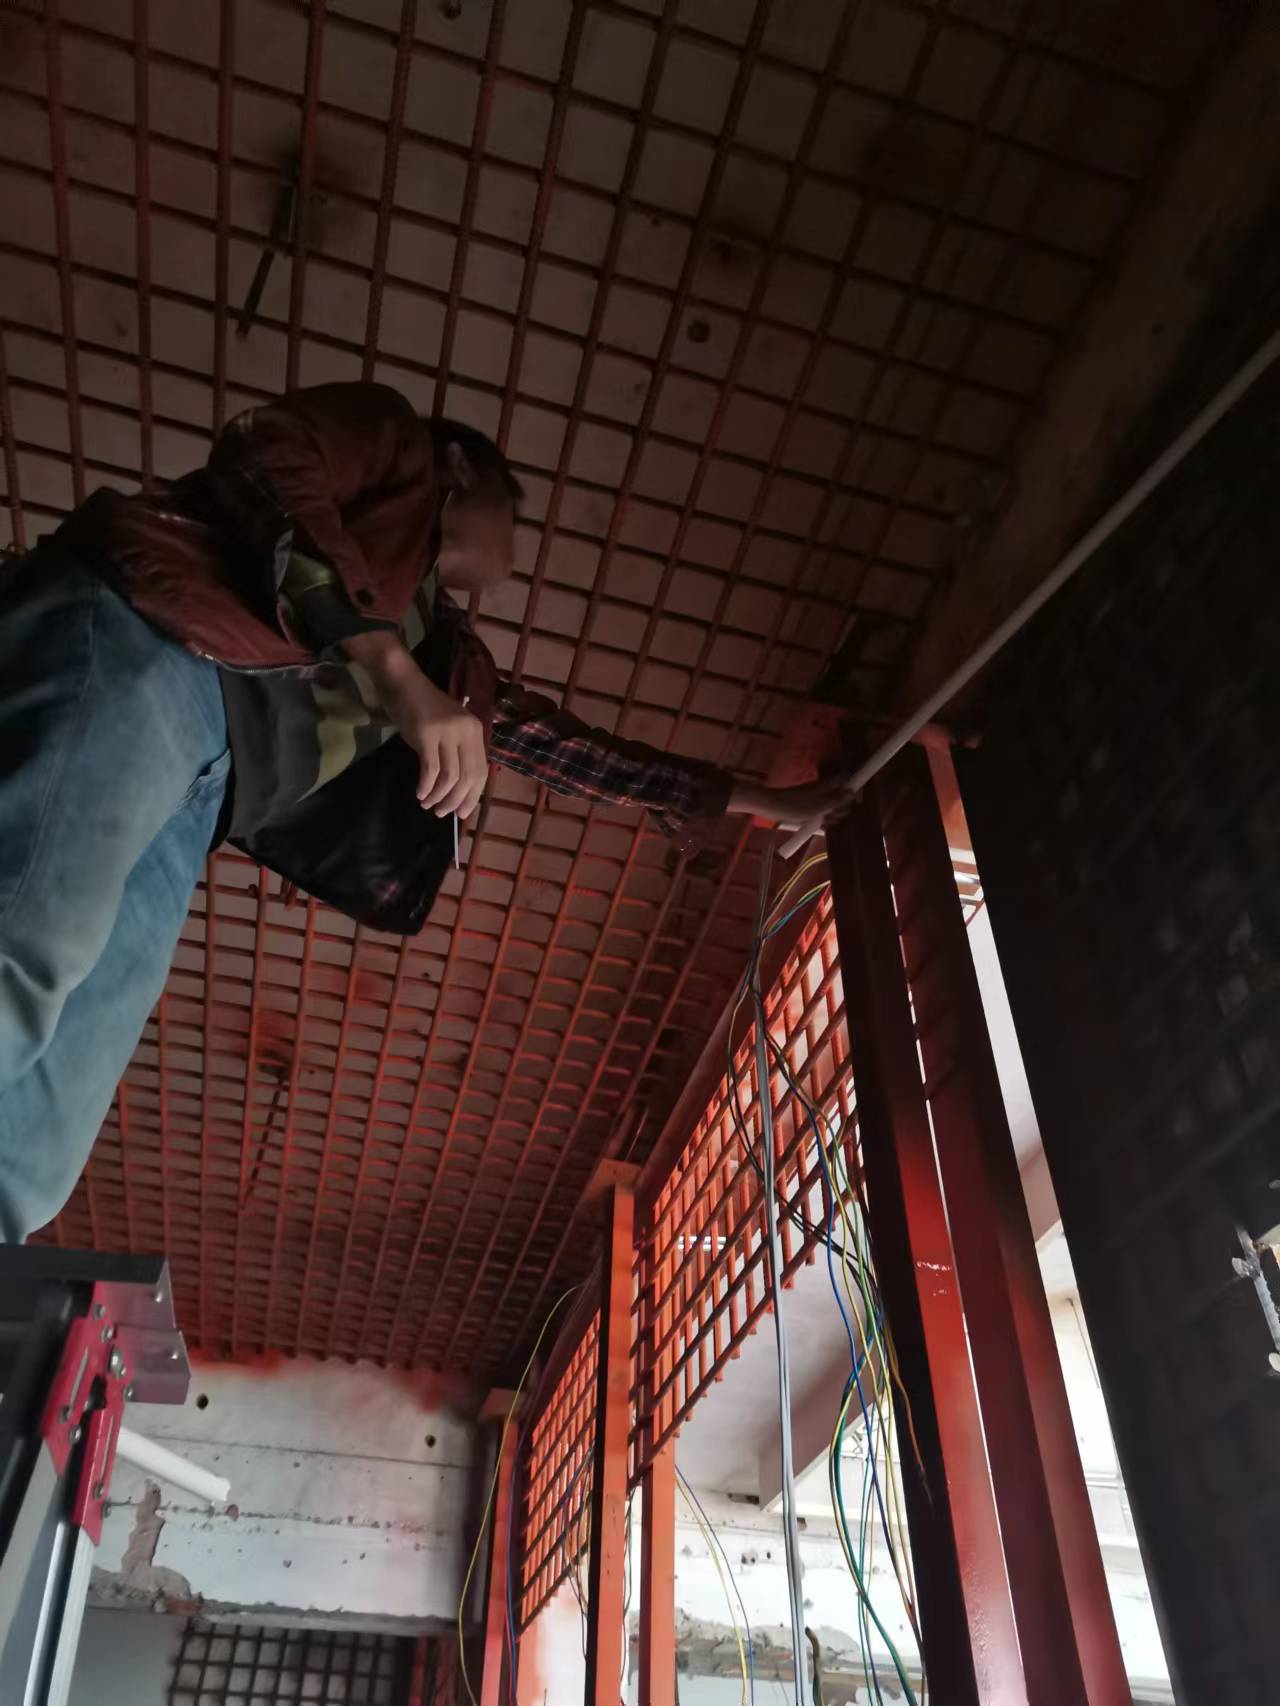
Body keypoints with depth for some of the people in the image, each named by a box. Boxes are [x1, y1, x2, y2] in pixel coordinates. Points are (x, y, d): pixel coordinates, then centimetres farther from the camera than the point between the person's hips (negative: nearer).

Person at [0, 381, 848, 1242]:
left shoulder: (444, 646, 38)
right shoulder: (391, 438, 23)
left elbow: (556, 740, 44)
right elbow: (261, 457, 2)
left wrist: (760, 801, 53)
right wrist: (397, 677, -7)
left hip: (199, 792, 6)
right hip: (143, 640, -6)